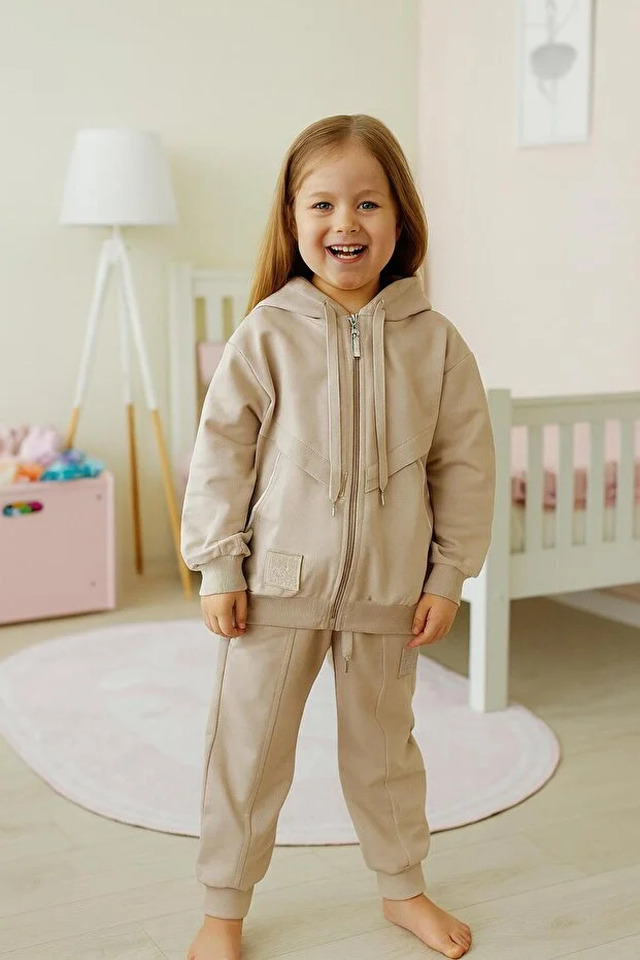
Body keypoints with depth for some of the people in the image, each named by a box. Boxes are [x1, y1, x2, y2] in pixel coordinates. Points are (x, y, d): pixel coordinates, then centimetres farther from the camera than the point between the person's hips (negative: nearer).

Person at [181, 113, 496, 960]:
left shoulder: (435, 341, -5)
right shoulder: (267, 334, -9)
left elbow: (465, 464, 1)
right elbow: (221, 453, -6)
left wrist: (447, 575, 0)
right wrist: (217, 568, -6)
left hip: (388, 589, 2)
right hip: (278, 582, -1)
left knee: (384, 745, 19)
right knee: (248, 749, 8)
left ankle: (404, 887, 41)